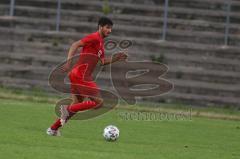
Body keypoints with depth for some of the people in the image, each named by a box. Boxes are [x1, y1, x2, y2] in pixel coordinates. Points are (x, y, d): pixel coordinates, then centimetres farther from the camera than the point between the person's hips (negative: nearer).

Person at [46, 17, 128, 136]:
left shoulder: (101, 42, 20)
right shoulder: (94, 37, -9)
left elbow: (102, 62, 24)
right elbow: (76, 45, -17)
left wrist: (115, 58, 11)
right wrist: (69, 61, -26)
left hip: (76, 75, 10)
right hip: (81, 76, -10)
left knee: (77, 104, 16)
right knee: (99, 102, -10)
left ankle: (53, 129, 20)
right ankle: (68, 109, -10)